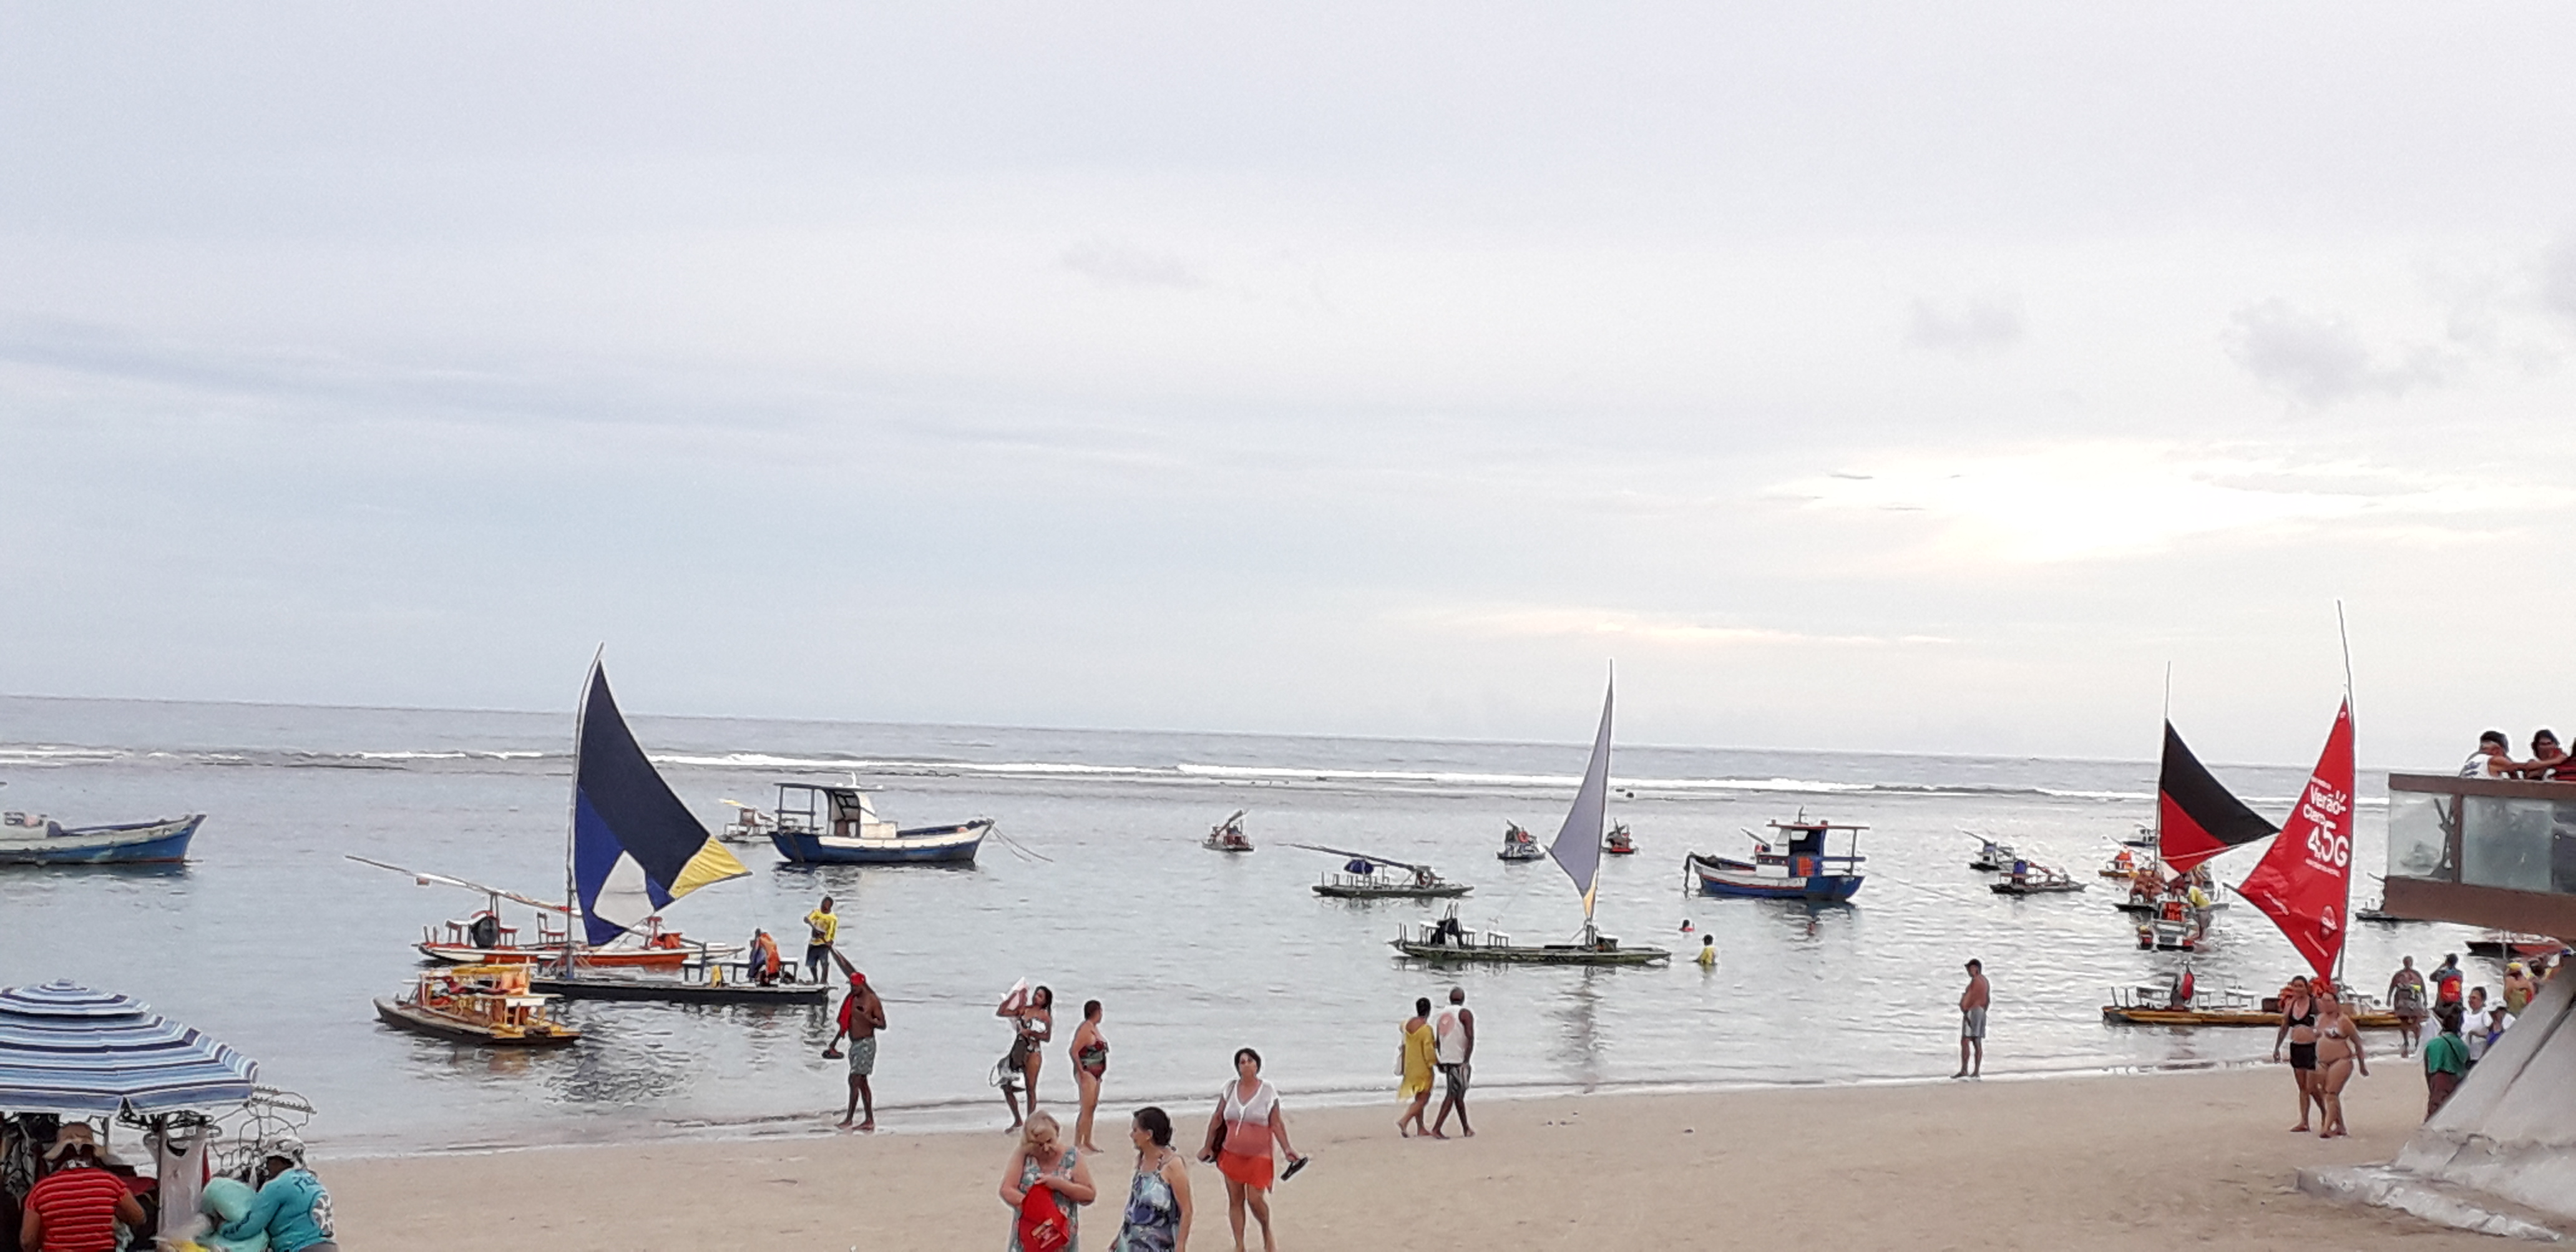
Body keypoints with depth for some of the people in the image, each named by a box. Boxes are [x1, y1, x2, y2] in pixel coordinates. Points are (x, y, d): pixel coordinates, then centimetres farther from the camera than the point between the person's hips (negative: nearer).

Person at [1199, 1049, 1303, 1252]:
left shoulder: (1268, 1091, -6)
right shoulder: (1230, 1089, 2)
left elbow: (1277, 1124, -5)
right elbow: (1217, 1120, 10)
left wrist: (1287, 1149, -13)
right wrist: (1208, 1147, 13)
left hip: (1258, 1155, -3)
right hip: (1232, 1154, 3)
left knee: (1255, 1199, -7)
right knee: (1235, 1200, 6)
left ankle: (1267, 1233, 22)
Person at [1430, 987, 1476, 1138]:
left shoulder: (1443, 1014, 12)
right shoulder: (1465, 1014, -6)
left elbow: (1437, 1041, 15)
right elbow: (1470, 1038, -16)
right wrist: (1466, 1061, -17)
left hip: (1446, 1059, 7)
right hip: (1460, 1060, -7)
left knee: (1459, 1095, 16)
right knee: (1452, 1095, -6)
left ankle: (1466, 1129, 24)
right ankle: (1437, 1129, -15)